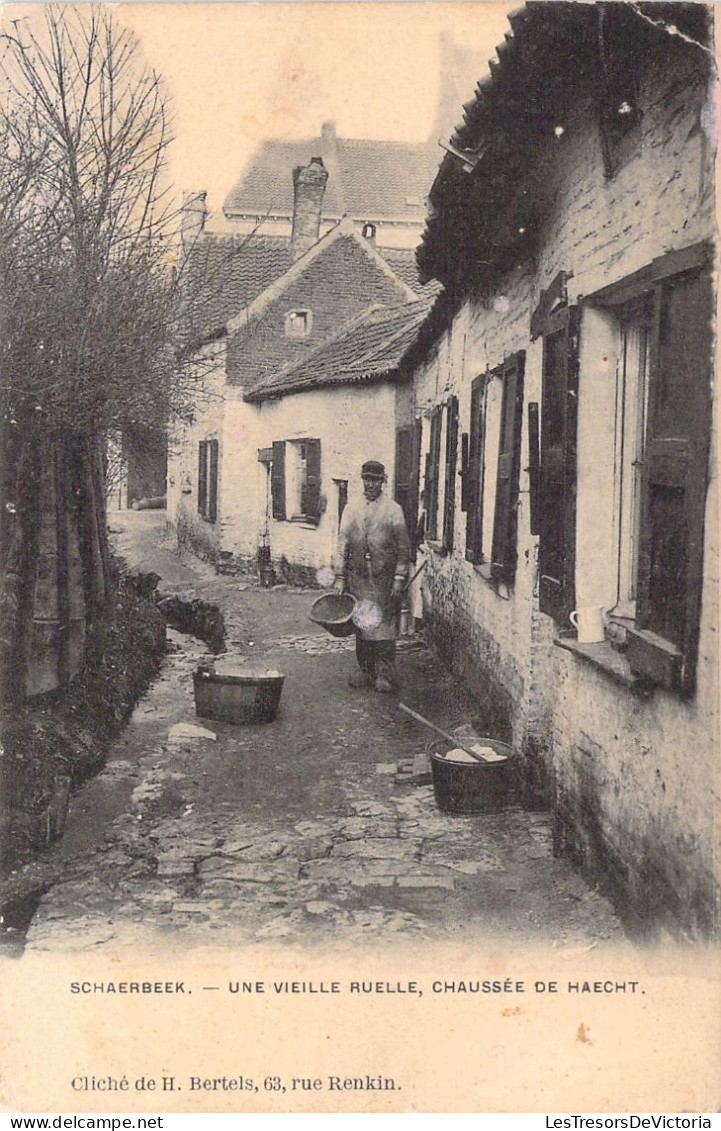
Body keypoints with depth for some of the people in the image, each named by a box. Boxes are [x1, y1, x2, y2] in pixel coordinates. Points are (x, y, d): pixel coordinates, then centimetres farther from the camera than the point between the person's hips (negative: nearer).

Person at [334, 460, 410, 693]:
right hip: (358, 577, 3)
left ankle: (384, 675, 3)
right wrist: (340, 578, 3)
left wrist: (399, 580, -8)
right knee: (360, 626, 7)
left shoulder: (393, 510, 0)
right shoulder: (351, 509, 9)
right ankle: (366, 671, 17)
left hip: (384, 579, -3)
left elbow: (403, 548, -1)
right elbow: (343, 545, 9)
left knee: (384, 627, -3)